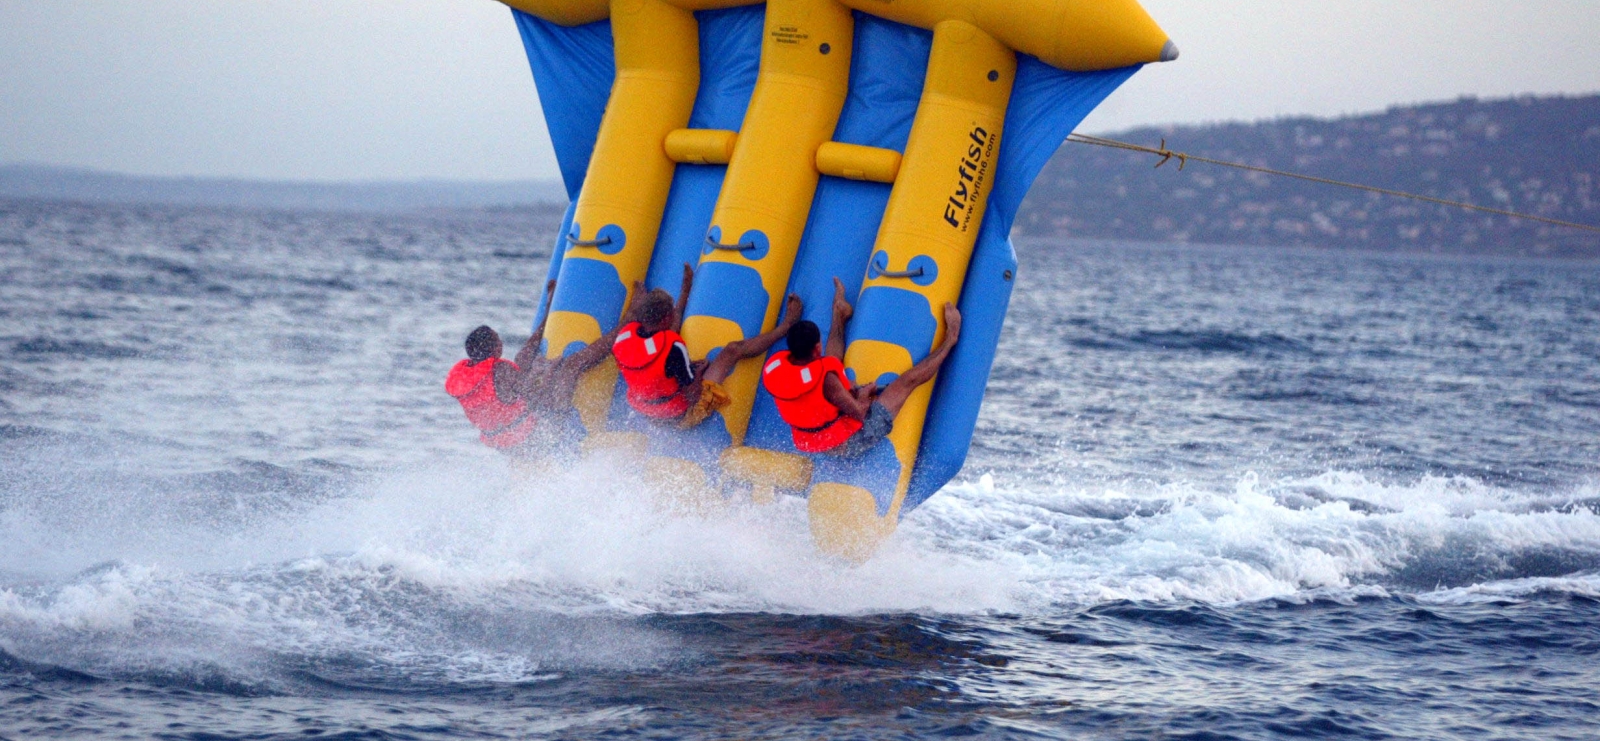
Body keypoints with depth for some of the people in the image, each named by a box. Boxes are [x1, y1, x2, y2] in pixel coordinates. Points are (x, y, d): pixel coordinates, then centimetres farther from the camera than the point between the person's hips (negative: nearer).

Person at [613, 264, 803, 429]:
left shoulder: (623, 336, -18)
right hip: (681, 415, -6)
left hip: (641, 408, 6)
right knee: (734, 350, 5)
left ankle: (684, 294, 54)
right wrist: (698, 371, -6)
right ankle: (785, 327, 27)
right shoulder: (672, 347, -36)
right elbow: (692, 396, -28)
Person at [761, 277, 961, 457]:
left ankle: (840, 315, 51)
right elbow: (859, 412, -25)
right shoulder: (825, 379, -35)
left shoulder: (775, 367, -14)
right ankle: (949, 340, 24)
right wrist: (864, 396, -4)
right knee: (907, 381, 5)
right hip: (849, 445, -7)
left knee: (833, 362, 23)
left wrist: (853, 393, 5)